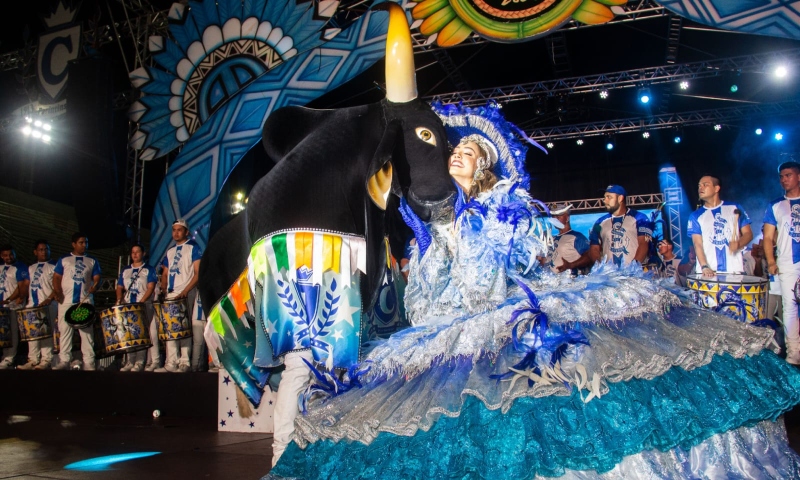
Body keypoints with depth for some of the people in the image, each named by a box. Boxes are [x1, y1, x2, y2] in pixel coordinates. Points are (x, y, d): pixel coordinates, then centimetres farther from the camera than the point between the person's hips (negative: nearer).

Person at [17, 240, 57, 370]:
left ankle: (46, 360, -6)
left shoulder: (53, 267, 2)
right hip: (32, 305, 6)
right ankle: (33, 360, 8)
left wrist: (49, 299, -19)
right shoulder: (31, 268, 20)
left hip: (48, 305, -6)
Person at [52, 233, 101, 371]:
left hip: (86, 301, 0)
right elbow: (56, 277, 8)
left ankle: (89, 362, -1)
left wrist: (95, 286, -15)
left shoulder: (92, 261, 14)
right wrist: (58, 292, -9)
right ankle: (64, 360, 7)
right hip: (66, 301, 0)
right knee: (65, 330, 1)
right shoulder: (63, 260, 12)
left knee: (87, 331, -2)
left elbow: (97, 278, 7)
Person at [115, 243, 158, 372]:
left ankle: (139, 362, -8)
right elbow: (119, 287, 17)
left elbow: (150, 288, -4)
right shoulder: (125, 271, 19)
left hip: (144, 306, -4)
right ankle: (129, 362, 5)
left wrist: (141, 302, -17)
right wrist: (119, 300, -2)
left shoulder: (149, 270, 6)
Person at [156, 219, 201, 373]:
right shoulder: (170, 251, 22)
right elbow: (165, 274, 24)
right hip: (171, 295, 7)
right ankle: (171, 363, 5)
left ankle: (185, 363, -7)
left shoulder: (193, 248, 2)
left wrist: (185, 291, -18)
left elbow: (197, 273, -7)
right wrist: (163, 289, 4)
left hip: (186, 295, -7)